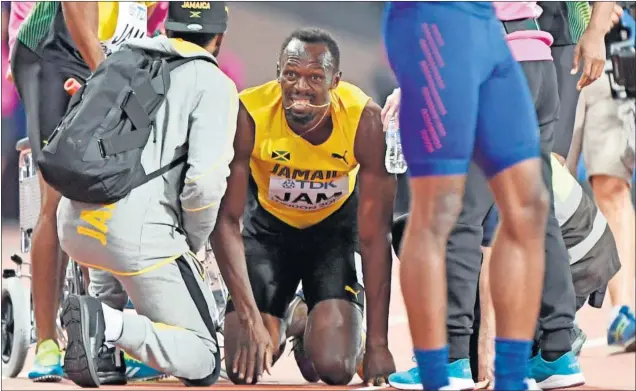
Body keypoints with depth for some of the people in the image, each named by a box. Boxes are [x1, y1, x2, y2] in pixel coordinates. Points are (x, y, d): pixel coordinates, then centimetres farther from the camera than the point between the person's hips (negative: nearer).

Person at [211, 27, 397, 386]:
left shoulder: (365, 119, -30)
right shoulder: (249, 114, -30)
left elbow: (375, 235, -25)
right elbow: (226, 219, -24)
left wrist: (377, 343, -27)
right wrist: (249, 318, -33)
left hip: (334, 225, 0)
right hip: (268, 225, 0)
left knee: (334, 367, -16)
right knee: (243, 368, -10)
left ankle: (312, 328, 21)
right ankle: (281, 322, 26)